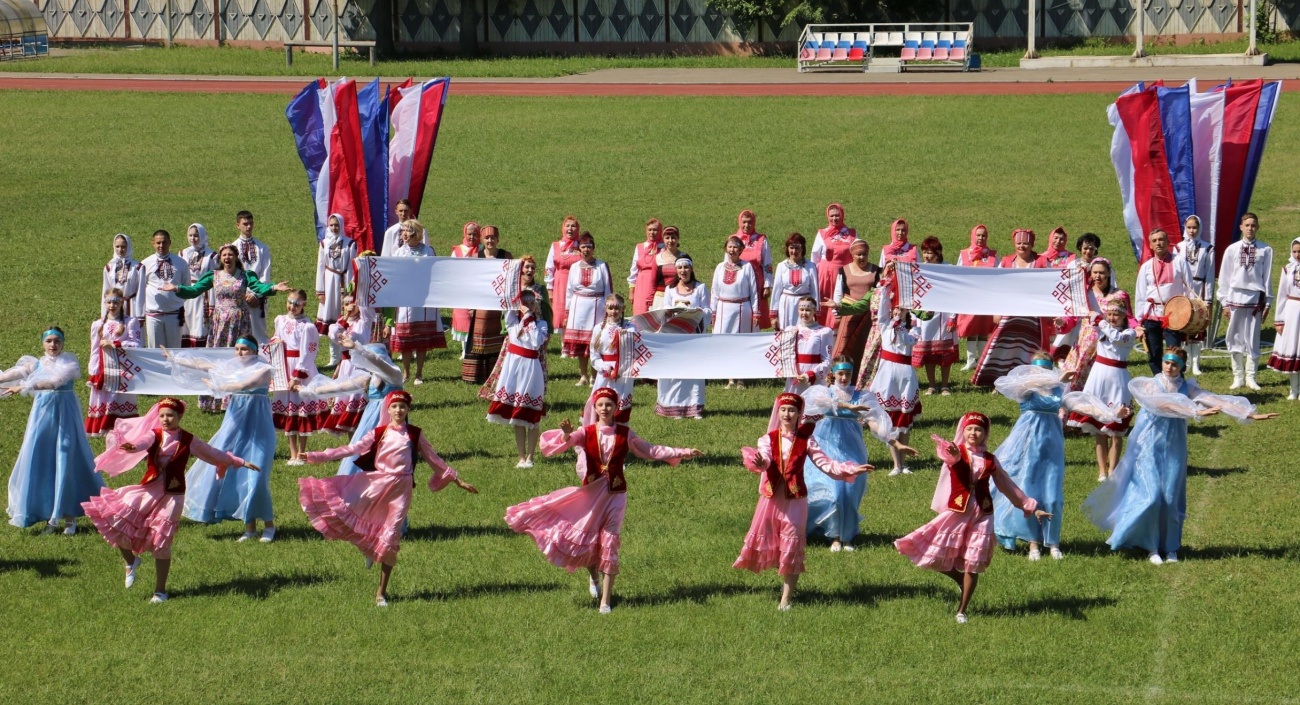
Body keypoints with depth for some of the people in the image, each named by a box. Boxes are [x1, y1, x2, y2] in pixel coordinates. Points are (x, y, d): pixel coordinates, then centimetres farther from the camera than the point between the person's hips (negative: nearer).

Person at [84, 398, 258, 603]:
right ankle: (131, 561, 21)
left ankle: (160, 591, 12)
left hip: (172, 496, -1)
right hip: (147, 491, 1)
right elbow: (143, 441, -24)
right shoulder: (154, 435, 0)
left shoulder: (188, 441, 2)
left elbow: (215, 454, 16)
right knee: (117, 524, -10)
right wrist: (132, 446, -49)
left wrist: (241, 463, 22)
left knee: (161, 543, -2)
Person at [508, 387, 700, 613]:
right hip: (591, 493, 0)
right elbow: (561, 443, -15)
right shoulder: (586, 433, -3)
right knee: (586, 540, 4)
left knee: (609, 543, -4)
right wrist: (566, 435, -38)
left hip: (615, 493, 0)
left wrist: (682, 453, 6)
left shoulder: (624, 434, 0)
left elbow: (651, 450, 9)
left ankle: (606, 600, -1)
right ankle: (593, 575, 39)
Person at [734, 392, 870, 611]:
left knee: (792, 546, -2)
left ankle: (786, 598, 4)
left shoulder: (805, 441, 0)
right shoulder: (768, 439, -1)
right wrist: (759, 463, -47)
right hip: (771, 498, 1)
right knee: (764, 542, 3)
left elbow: (825, 463, -4)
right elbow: (763, 457, -22)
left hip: (795, 500, -1)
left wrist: (851, 469, -18)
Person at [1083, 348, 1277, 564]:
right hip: (1149, 448, -2)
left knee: (1171, 499, 1)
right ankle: (1151, 547, 4)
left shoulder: (1187, 388, 6)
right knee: (1151, 496, -10)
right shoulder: (1149, 385, -1)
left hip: (1174, 449, 2)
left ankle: (1170, 548, 12)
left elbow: (1217, 401, -2)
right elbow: (1163, 404, -19)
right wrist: (1196, 412, -30)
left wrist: (1251, 414, -11)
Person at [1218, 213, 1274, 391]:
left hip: (1255, 298, -1)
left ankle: (1250, 377, 8)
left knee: (1252, 339, 1)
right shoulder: (1232, 249, 5)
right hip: (1236, 298, 1)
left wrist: (1267, 302, 4)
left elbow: (1267, 277, 4)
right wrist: (1225, 302, 4)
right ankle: (1238, 377, 11)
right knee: (1235, 339, 4)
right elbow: (1224, 277, 7)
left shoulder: (1265, 251, 1)